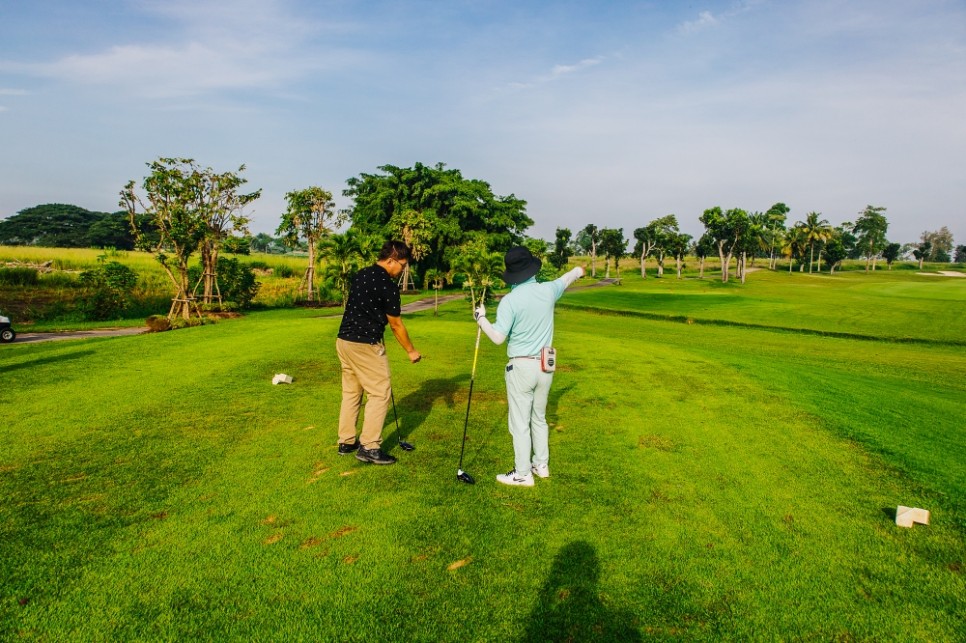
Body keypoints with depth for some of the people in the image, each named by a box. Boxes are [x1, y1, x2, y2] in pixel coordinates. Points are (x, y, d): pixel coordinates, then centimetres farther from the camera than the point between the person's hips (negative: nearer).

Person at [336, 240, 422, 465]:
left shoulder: (361, 275, 11)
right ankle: (369, 447, 0)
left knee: (351, 392, 16)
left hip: (344, 340, 9)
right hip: (366, 345, -9)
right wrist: (411, 351, 5)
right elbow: (396, 325, -7)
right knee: (380, 393, 0)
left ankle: (346, 442, 23)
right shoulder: (388, 285, -14)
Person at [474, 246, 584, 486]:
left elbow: (498, 337, -17)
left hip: (521, 367, -6)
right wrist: (577, 271, 44)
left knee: (520, 422, 4)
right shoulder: (548, 291, -1)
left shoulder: (510, 301, -17)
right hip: (546, 366, 6)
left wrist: (481, 318, -1)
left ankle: (523, 474, 11)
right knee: (539, 418, 21)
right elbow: (566, 279, 22)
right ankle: (541, 465, 32)